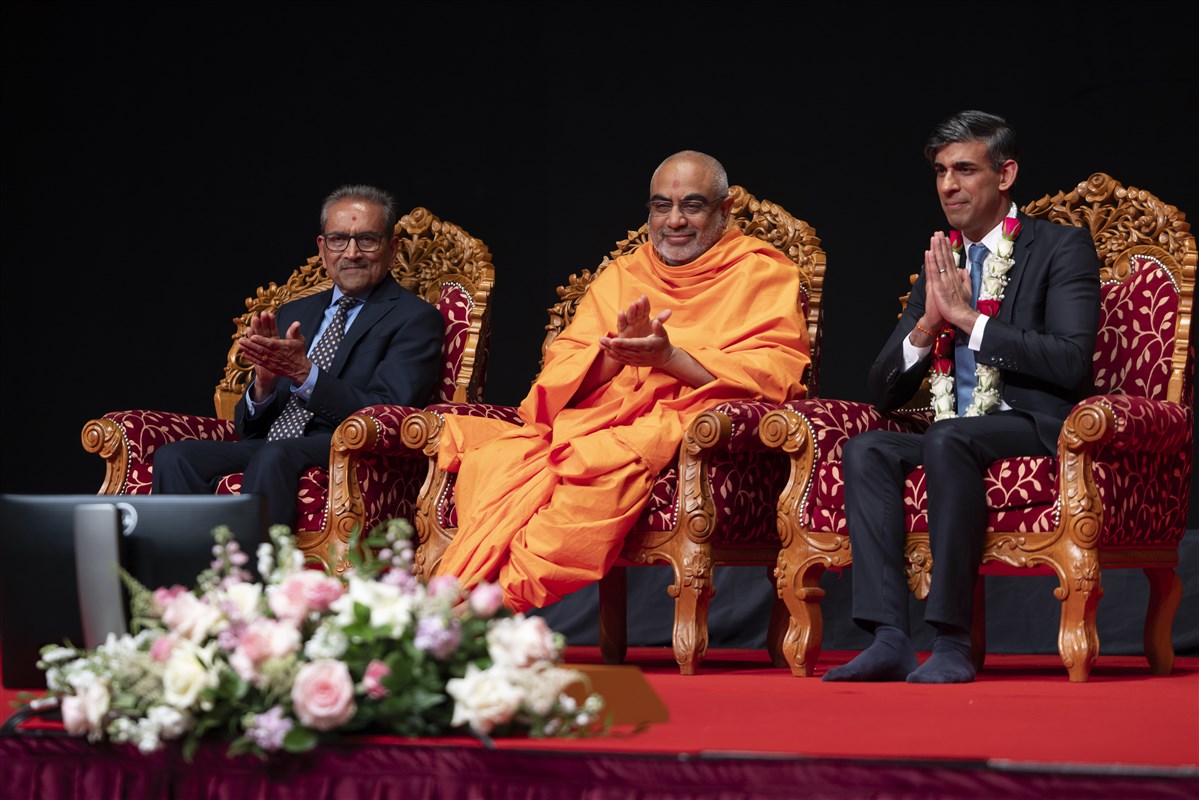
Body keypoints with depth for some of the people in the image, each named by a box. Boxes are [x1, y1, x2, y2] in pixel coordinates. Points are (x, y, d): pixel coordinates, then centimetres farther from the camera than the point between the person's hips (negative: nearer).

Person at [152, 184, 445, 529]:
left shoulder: (415, 319, 6)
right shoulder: (293, 314, 24)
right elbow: (247, 427, 18)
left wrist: (306, 374, -19)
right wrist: (264, 382, -6)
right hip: (263, 448, 6)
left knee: (274, 456, -38)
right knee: (174, 457, -22)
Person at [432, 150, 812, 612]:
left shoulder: (763, 274, 14)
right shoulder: (620, 276, 27)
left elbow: (775, 373, -2)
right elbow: (561, 367, 16)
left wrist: (671, 357, -11)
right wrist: (615, 353, -7)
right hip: (598, 414, 4)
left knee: (607, 458, -40)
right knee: (498, 457, -30)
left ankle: (508, 597, -41)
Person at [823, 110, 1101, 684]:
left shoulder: (1062, 248, 2)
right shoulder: (939, 264, 19)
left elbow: (1072, 362, -14)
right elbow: (883, 392, 15)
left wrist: (968, 318, -13)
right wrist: (927, 324, -4)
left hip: (1037, 429, -6)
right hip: (950, 436, 6)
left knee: (947, 439, -35)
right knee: (866, 449, -22)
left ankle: (952, 642, -35)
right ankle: (890, 639, -32)